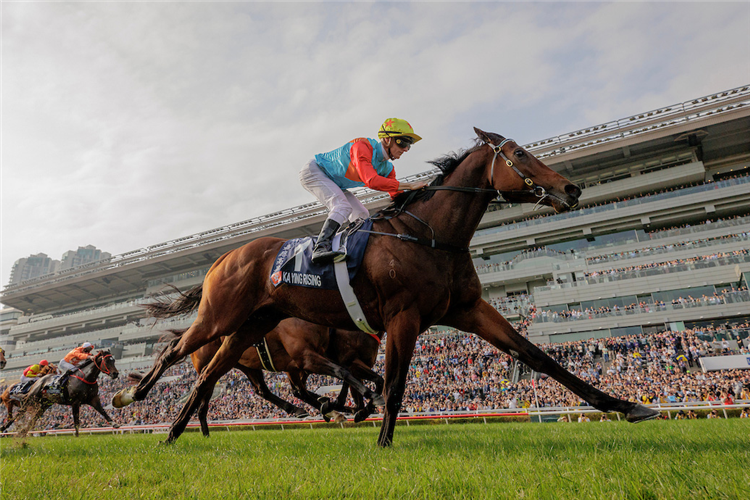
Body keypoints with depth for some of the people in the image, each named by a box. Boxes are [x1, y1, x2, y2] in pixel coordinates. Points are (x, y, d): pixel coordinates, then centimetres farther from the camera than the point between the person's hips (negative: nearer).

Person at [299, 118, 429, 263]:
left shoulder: (387, 168, -4)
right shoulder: (362, 146, -30)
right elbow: (371, 181, -44)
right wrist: (409, 185, -42)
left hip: (334, 185, 9)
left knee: (362, 216, 3)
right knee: (343, 207, -29)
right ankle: (320, 248, -38)